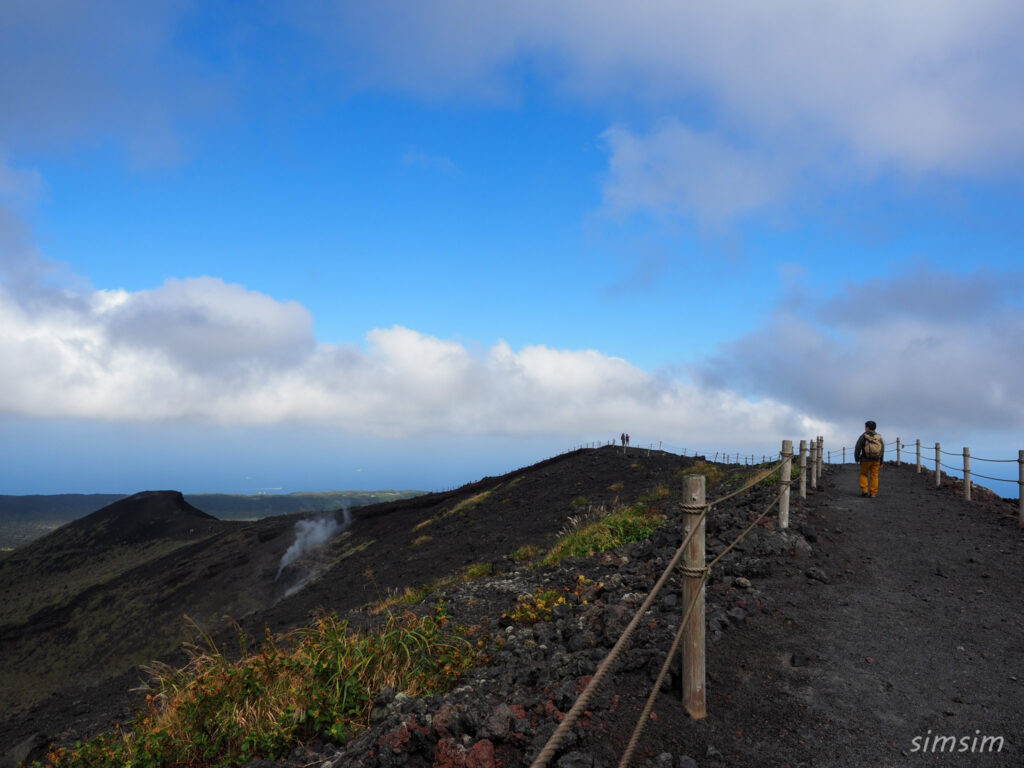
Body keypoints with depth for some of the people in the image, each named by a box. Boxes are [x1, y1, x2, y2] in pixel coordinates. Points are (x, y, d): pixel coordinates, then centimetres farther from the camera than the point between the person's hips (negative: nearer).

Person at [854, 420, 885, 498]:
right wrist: (881, 461, 12)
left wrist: (856, 459, 3)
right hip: (876, 461, 2)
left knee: (863, 475, 14)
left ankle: (864, 490, 1)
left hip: (865, 460, -2)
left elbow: (857, 448, -9)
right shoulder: (879, 437, 2)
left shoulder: (863, 436, -8)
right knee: (874, 477, 8)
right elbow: (882, 450, 5)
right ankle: (873, 493, 4)